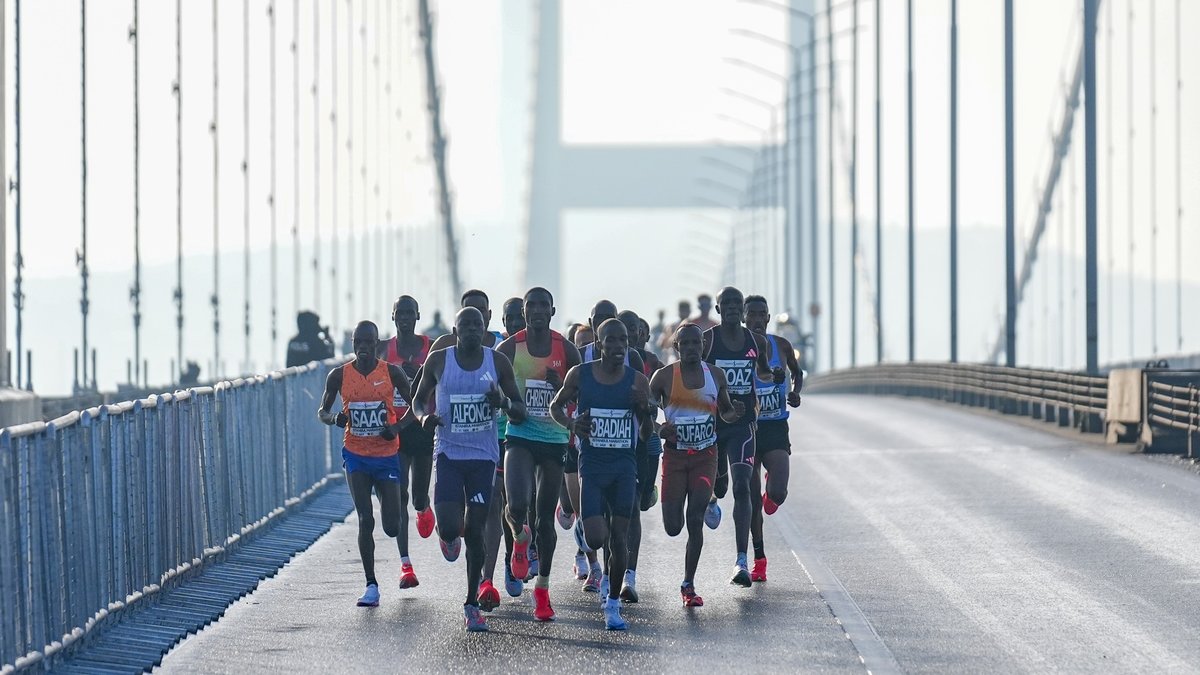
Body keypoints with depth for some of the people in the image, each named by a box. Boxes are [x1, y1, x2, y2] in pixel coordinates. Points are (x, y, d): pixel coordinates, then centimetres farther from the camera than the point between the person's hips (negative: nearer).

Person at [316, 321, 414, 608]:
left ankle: (395, 508, 40)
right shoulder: (339, 375, -2)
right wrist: (334, 418, -15)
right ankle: (371, 586, -3)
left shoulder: (392, 373, -6)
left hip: (387, 455, 0)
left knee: (392, 527, 1)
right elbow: (322, 411, 8)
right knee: (365, 520, -10)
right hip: (356, 456, 0)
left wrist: (397, 426, -15)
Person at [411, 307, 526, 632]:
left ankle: (472, 604, 11)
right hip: (448, 454, -1)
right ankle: (448, 536, 25)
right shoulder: (438, 361, -1)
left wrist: (504, 402, -17)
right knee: (449, 526, -15)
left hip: (484, 456, 1)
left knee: (475, 530, 0)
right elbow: (419, 399, 13)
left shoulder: (498, 362, 0)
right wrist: (424, 416, -10)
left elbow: (521, 413, 6)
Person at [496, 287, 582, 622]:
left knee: (545, 516, 6)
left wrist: (562, 387, -12)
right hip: (519, 438, -1)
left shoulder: (566, 350, 2)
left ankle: (543, 588, 19)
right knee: (518, 505, -22)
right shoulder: (509, 349, -2)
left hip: (554, 441, 1)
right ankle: (520, 538, 16)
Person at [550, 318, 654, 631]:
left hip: (624, 467, 1)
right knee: (595, 539, -12)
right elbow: (556, 406, 13)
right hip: (592, 466, -1)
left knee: (619, 540, 1)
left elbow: (646, 433, 7)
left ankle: (613, 604, 17)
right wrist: (571, 423, -8)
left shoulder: (638, 381, 1)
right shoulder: (580, 375, -1)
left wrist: (645, 410, -13)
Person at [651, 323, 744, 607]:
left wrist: (736, 412, -8)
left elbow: (725, 412, 16)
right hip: (675, 456, -1)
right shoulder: (664, 376, -4)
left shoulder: (716, 375, 3)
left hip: (705, 457, 1)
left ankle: (689, 585, 0)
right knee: (673, 527, -3)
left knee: (695, 522, -9)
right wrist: (660, 430, -18)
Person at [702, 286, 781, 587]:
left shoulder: (757, 342, 3)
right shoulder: (706, 340, -7)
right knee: (718, 484, 12)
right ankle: (712, 499, 56)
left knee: (741, 486, -14)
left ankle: (741, 562, -19)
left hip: (742, 424, 1)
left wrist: (774, 376, 2)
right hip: (711, 423, -1)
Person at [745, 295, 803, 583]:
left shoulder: (781, 346, 1)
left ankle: (772, 495, 24)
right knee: (751, 499, 1)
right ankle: (759, 560, 12)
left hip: (776, 429, 0)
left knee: (778, 492, -16)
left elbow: (797, 373, 19)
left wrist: (795, 392, 0)